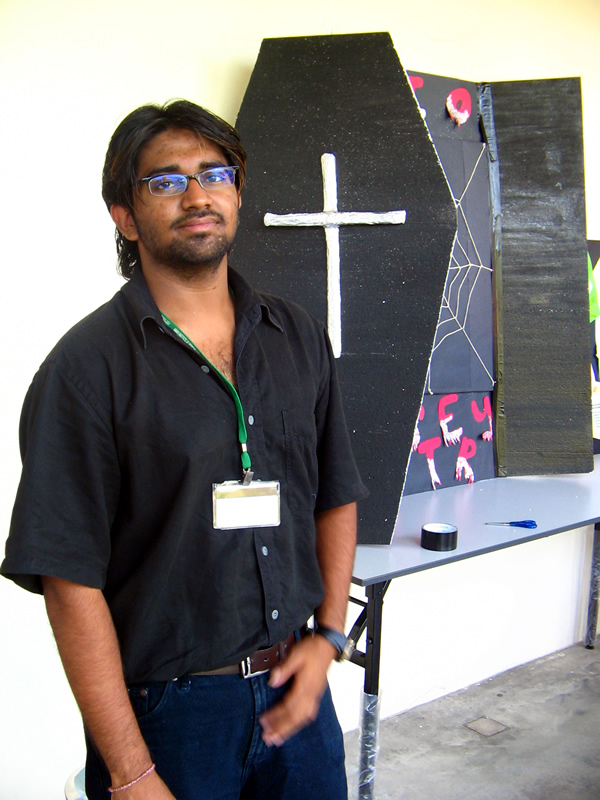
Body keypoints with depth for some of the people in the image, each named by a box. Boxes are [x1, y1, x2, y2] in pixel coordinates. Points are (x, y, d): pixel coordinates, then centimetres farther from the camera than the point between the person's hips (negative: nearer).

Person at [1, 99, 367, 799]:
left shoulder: (299, 337, 3)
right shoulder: (87, 367, -13)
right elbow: (71, 580, -16)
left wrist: (327, 636, 0)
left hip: (293, 691, 5)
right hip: (166, 709, -4)